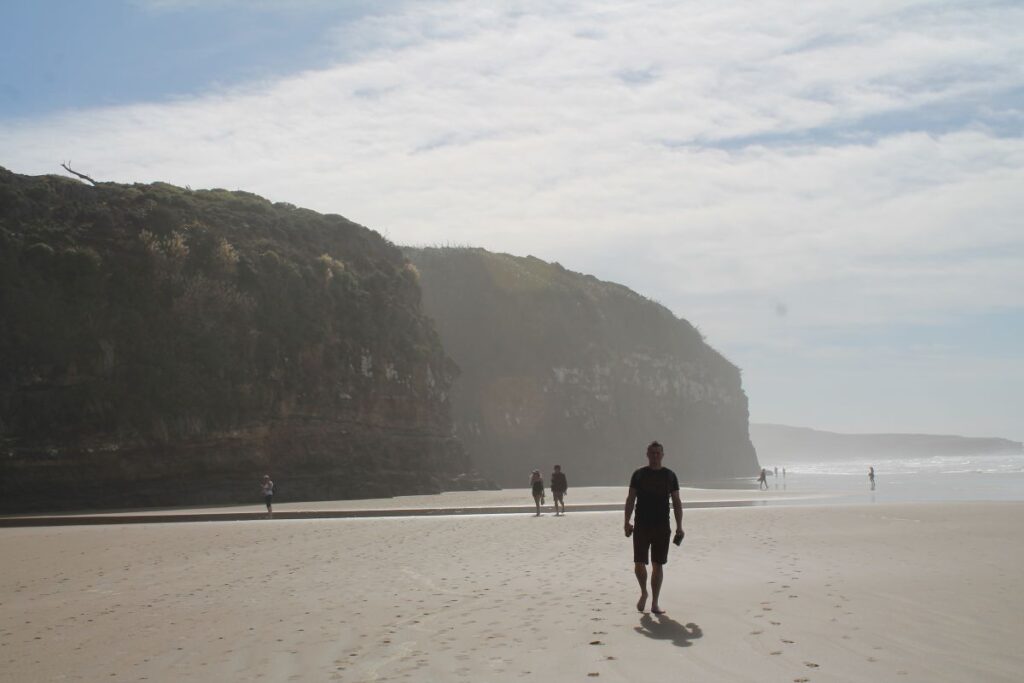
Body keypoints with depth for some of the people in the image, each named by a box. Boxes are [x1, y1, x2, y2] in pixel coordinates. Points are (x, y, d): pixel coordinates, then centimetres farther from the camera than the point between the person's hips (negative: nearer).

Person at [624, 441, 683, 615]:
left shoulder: (670, 476, 6)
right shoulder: (639, 474, 4)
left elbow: (677, 502, 7)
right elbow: (630, 499, 5)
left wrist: (679, 526, 0)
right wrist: (627, 522, -2)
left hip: (662, 527, 1)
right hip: (641, 526, -1)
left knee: (658, 566, 3)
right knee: (639, 564, -6)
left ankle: (655, 603, 11)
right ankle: (643, 592, 21)